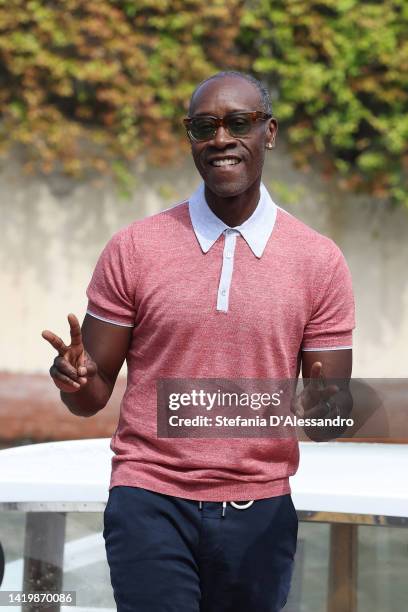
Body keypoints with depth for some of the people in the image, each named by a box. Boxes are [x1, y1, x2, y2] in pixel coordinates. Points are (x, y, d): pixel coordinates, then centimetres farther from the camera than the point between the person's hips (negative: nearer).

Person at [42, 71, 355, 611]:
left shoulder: (320, 262, 1)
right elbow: (95, 395, 3)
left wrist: (321, 407, -19)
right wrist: (76, 379, -20)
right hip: (151, 503, -1)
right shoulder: (134, 249, -1)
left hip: (260, 512, 1)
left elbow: (333, 403, 4)